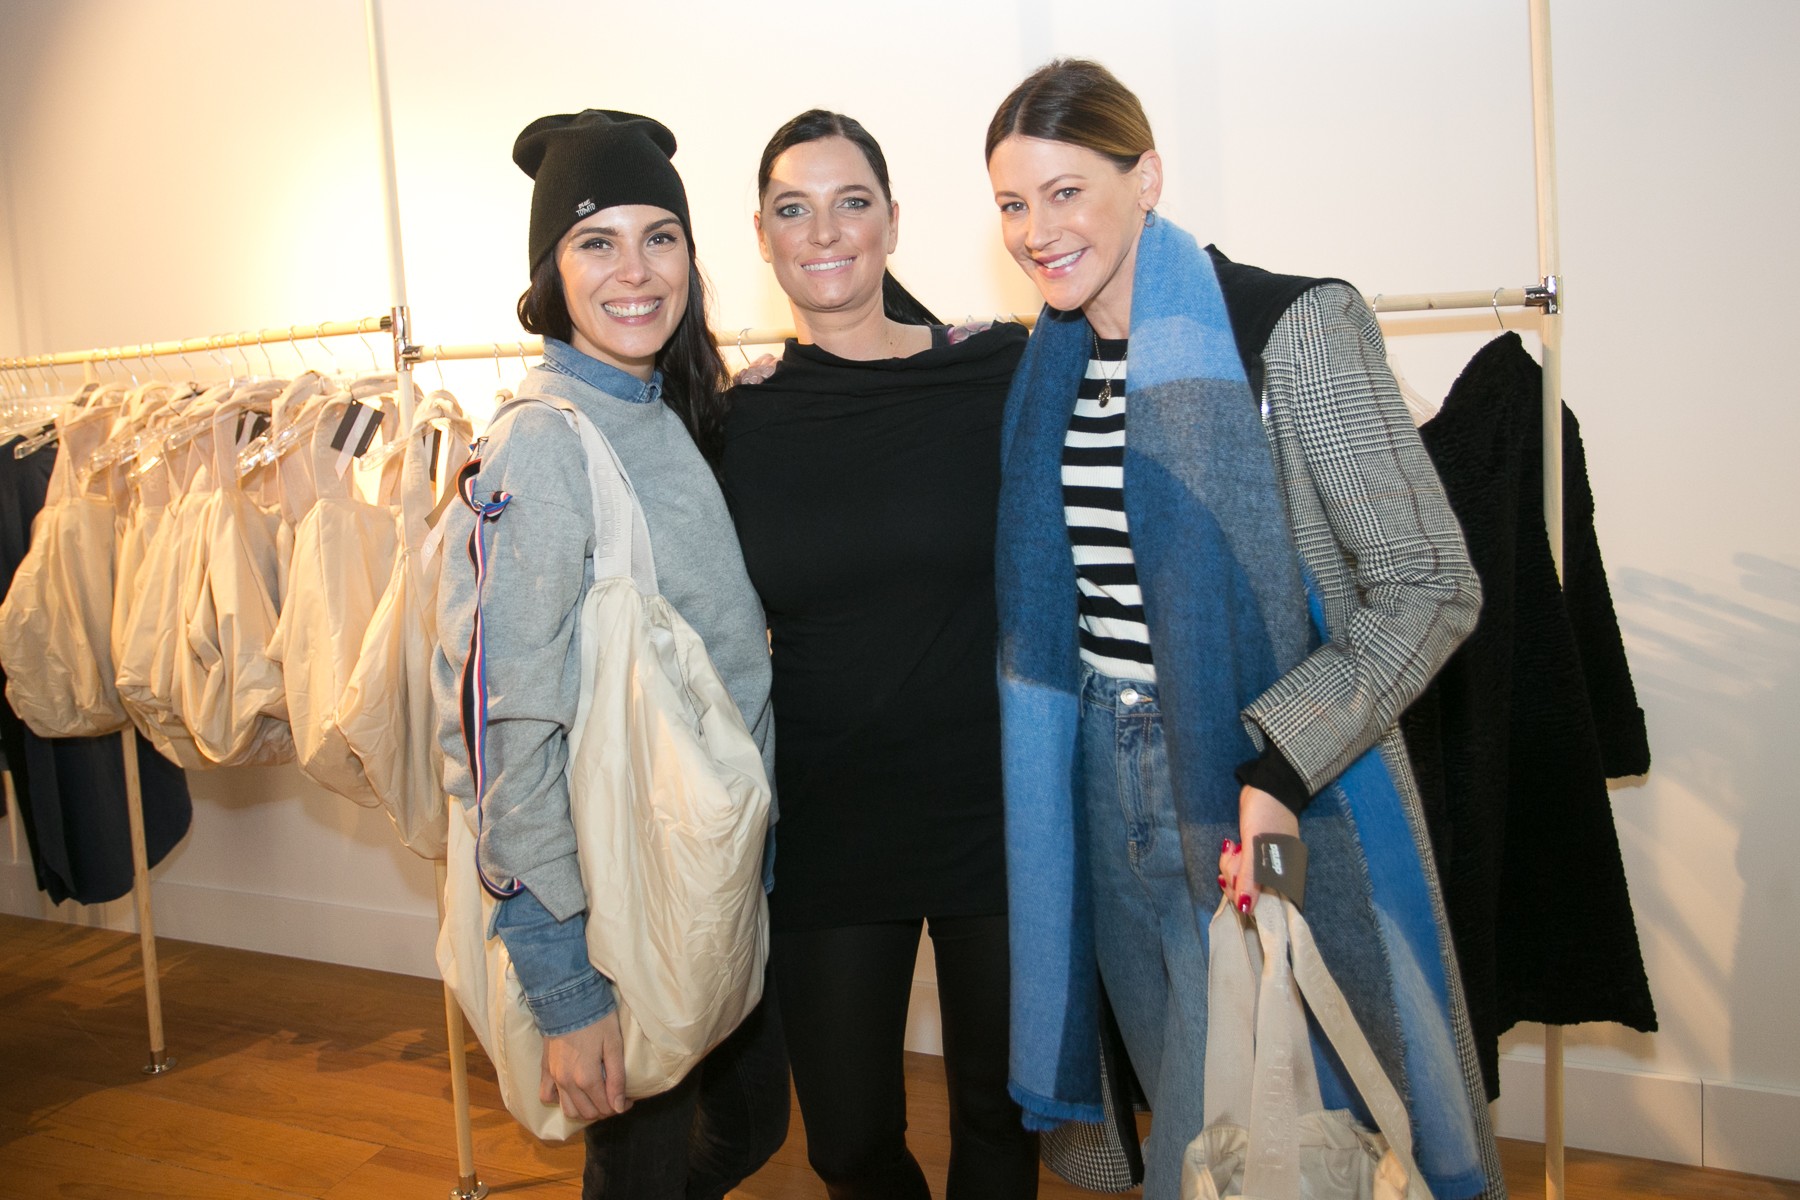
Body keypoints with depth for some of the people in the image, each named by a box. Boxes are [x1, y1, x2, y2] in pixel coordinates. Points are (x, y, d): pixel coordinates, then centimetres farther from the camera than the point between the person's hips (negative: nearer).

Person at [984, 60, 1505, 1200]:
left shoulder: (1294, 328, -13)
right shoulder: (1046, 367, 7)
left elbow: (1430, 585, -14)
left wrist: (1281, 762, -23)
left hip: (1278, 798, -5)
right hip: (1107, 789, 5)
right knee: (1186, 1092, 19)